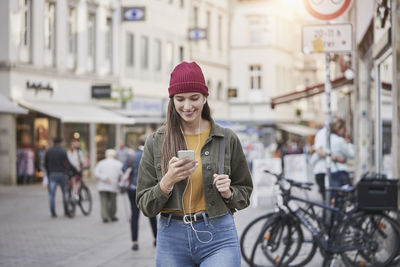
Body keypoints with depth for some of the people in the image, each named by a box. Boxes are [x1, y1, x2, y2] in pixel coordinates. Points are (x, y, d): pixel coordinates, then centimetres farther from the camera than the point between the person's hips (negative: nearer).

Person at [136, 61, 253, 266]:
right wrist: (168, 181, -15)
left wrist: (228, 193, -9)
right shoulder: (156, 142, 4)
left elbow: (244, 193, 12)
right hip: (172, 239, 1)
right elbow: (145, 205, 2)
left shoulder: (227, 139, 3)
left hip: (218, 236, -1)